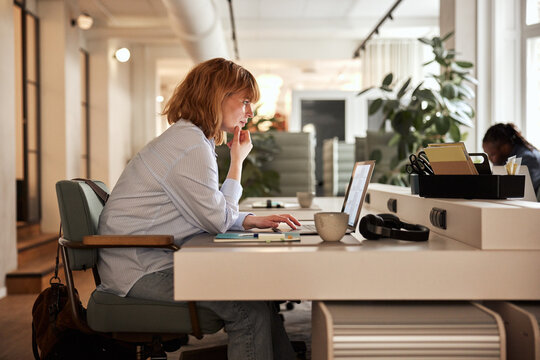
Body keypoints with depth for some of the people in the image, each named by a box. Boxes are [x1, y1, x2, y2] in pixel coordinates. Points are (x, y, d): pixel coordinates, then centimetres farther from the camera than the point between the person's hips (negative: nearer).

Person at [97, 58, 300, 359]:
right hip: (139, 270, -10)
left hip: (152, 261, 10)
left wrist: (254, 221, 5)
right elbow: (217, 221, -14)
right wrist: (238, 161, -4)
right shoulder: (190, 146, -17)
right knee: (250, 308, -17)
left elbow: (206, 215, 19)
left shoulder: (187, 138, 16)